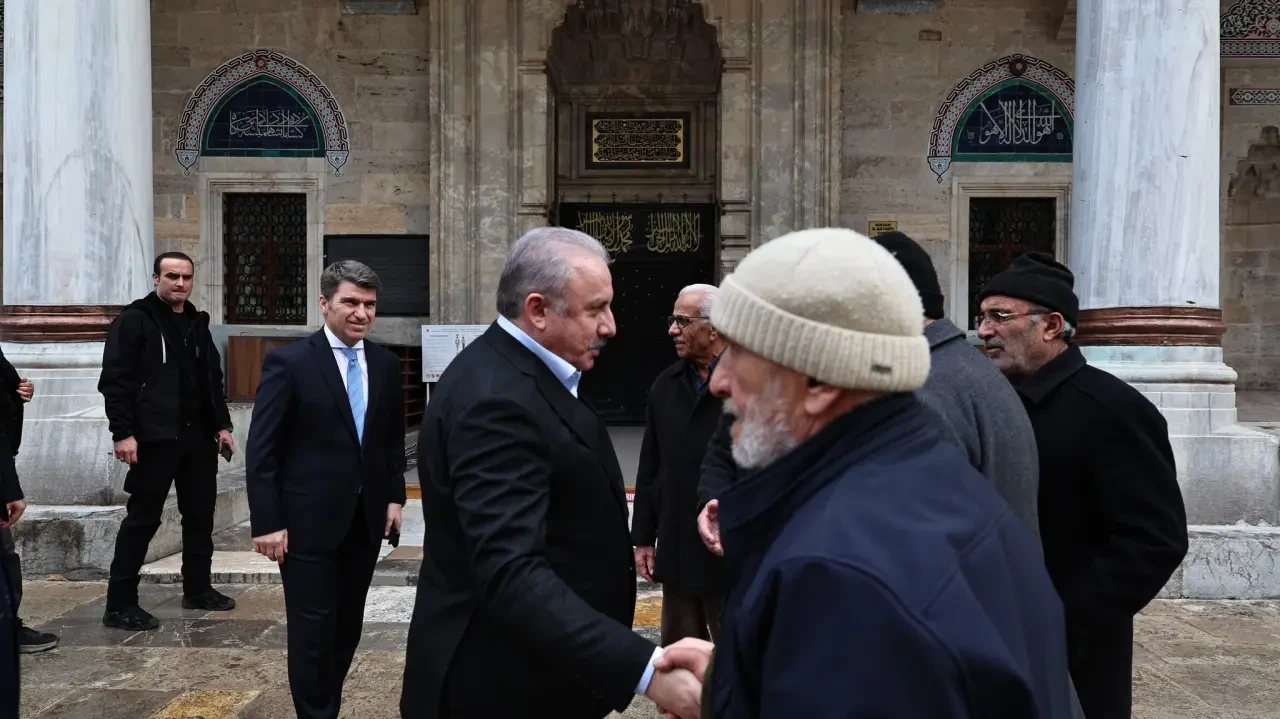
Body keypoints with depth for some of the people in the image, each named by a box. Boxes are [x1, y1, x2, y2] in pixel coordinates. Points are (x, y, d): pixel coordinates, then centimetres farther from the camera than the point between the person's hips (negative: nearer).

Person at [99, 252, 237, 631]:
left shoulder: (197, 324, 15)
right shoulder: (134, 320, -5)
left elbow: (213, 380, 19)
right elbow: (115, 380, -12)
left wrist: (222, 424, 12)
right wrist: (122, 432, -18)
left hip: (198, 436, 7)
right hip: (155, 437, -7)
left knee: (201, 514, 12)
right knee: (143, 518, -3)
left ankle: (197, 589, 26)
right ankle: (120, 604, 5)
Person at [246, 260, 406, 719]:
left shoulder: (386, 364, 5)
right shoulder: (289, 363, -10)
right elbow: (262, 451, -10)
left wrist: (395, 496, 7)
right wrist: (266, 522, -14)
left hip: (366, 518, 5)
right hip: (309, 520, -5)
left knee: (347, 626, 14)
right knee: (313, 629, 4)